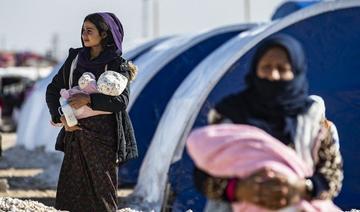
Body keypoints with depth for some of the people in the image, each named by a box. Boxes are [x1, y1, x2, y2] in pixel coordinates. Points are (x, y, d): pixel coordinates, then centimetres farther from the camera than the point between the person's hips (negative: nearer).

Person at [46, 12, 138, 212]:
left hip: (103, 137, -5)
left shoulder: (117, 64, -5)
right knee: (74, 193, 4)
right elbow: (53, 89, 10)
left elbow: (121, 100, -16)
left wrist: (89, 99, -25)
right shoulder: (75, 59, 9)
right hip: (76, 135, 5)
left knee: (102, 191, -1)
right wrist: (60, 116, -6)